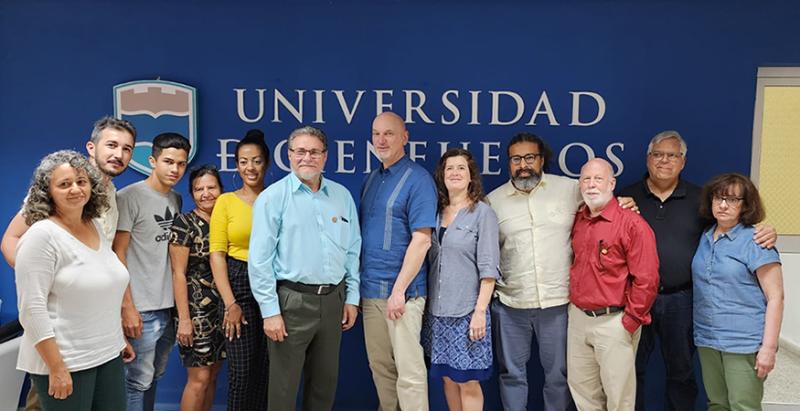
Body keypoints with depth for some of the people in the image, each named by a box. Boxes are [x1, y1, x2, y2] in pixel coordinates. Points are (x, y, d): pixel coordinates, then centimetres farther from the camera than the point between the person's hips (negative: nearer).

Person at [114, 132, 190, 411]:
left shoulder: (176, 200, 10)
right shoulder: (130, 197, -10)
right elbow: (118, 254, -11)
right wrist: (127, 306, -15)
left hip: (170, 306, 7)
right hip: (142, 309, -6)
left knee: (155, 376, 17)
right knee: (138, 381, 2)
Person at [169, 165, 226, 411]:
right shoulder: (184, 223, -7)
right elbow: (178, 273, -10)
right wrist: (184, 318, -14)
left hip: (222, 308, 6)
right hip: (196, 309, -5)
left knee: (213, 374, 12)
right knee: (199, 378, -3)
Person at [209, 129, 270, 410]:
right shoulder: (226, 201, 2)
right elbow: (217, 254, -1)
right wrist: (230, 303, -8)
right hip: (238, 284, -1)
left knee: (267, 368, 9)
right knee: (242, 370, 0)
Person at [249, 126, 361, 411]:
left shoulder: (342, 196, 8)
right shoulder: (272, 197, -5)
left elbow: (353, 251, 12)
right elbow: (259, 259, -8)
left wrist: (351, 297, 9)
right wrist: (270, 311, -12)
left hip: (333, 300, 4)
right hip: (291, 301, -4)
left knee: (325, 382, 16)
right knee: (284, 386, 6)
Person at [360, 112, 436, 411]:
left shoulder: (418, 179, -9)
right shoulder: (371, 180, 13)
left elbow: (421, 240, -16)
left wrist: (399, 290, -19)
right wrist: (358, 286, 12)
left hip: (402, 292, -7)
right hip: (370, 290, 7)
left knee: (409, 370, 0)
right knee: (380, 366, 16)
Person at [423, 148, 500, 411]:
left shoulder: (482, 212, -5)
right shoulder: (437, 212, 9)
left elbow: (488, 268, -9)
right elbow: (430, 261, 12)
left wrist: (480, 311, -15)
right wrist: (425, 305, 6)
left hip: (467, 310, -5)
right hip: (438, 310, 5)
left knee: (468, 381, 2)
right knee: (447, 377, 13)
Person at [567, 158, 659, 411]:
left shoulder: (632, 224, -13)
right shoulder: (577, 221, 7)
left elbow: (646, 280, -15)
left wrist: (629, 323, -14)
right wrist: (573, 303, 12)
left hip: (613, 322, -6)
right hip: (578, 318, 6)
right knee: (581, 387, 16)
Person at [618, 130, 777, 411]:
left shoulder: (699, 199, 6)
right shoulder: (627, 196, 3)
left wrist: (764, 233, -9)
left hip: (680, 300, 1)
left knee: (681, 372, 15)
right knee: (632, 369, 11)